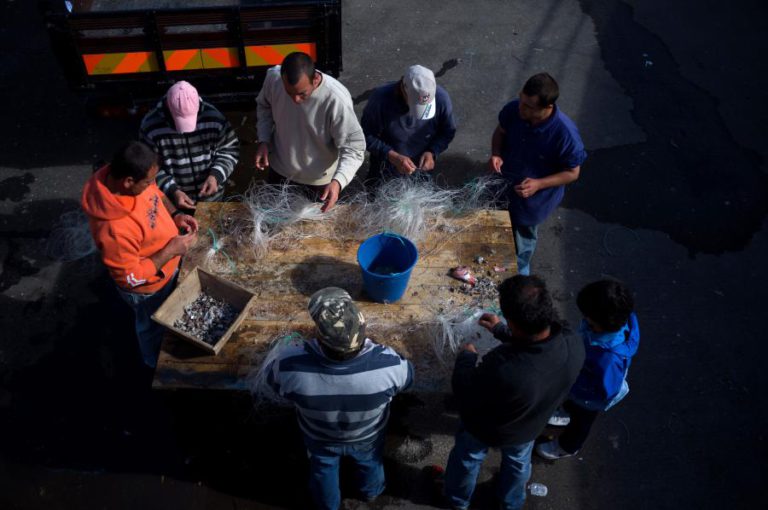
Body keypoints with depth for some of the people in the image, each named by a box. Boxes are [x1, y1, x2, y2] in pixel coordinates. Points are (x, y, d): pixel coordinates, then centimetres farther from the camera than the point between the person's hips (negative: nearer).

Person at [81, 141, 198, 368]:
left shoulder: (120, 174, -21)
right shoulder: (115, 229, -45)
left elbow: (156, 193, 2)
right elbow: (131, 278, -31)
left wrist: (175, 214, -14)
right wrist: (170, 251, -29)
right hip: (149, 287, -6)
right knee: (154, 327, 26)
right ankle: (157, 363, 57)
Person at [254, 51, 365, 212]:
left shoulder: (336, 99, -34)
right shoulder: (273, 77, -21)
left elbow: (353, 148, -28)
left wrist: (338, 181, -43)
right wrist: (263, 140, -11)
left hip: (318, 181, -3)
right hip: (279, 171, 3)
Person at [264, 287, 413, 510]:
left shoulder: (291, 365, -42)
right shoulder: (387, 363, -41)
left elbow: (273, 377, -16)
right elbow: (406, 376, -15)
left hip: (320, 438, 0)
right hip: (368, 436, 0)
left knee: (323, 470, 35)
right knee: (370, 462, 36)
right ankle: (372, 491, 66)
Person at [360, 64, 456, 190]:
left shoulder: (441, 98, -23)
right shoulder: (381, 99, -30)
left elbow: (448, 132, -6)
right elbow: (367, 135, -18)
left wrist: (432, 152, -23)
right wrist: (392, 156, -30)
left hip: (422, 171, 2)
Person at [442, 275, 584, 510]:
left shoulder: (501, 369, -49)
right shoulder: (575, 348, -33)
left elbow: (465, 395, -26)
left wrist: (466, 356, -9)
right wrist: (501, 331, -1)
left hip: (486, 429, -3)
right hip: (530, 426, 4)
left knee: (468, 458, 32)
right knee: (519, 461, 37)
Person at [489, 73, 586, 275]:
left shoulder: (566, 134, -36)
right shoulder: (514, 109, -24)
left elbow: (572, 173, -20)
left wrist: (539, 184, -32)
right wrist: (496, 153, -21)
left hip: (534, 197, -3)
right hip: (504, 184, 3)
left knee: (523, 235, 25)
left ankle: (519, 271, 57)